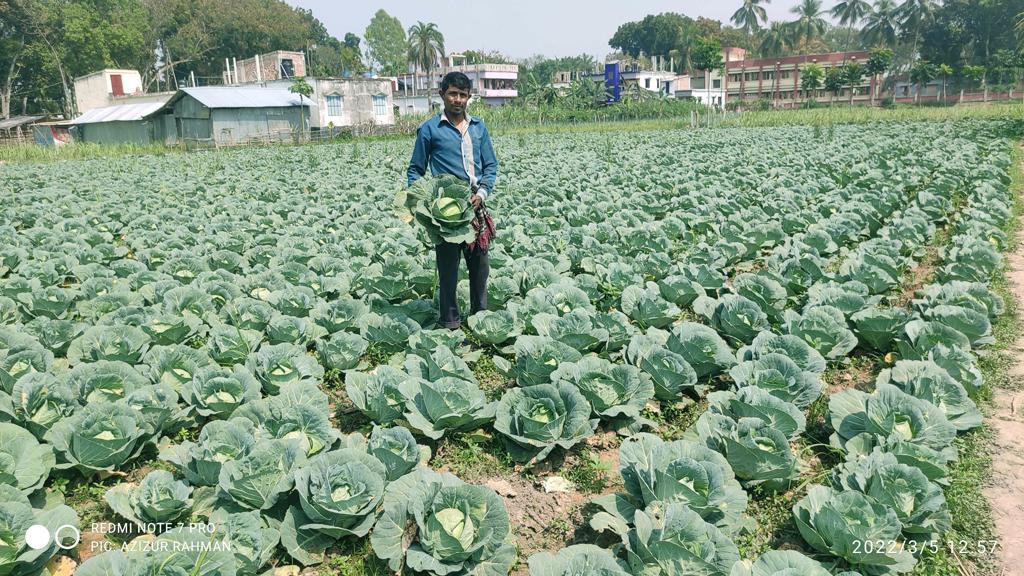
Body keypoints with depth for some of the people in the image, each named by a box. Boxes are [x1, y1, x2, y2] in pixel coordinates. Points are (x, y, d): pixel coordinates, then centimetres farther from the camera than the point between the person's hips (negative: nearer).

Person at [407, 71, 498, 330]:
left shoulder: (479, 127, 14)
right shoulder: (429, 129, 3)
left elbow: (491, 165, 12)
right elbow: (416, 169, 7)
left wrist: (483, 192, -5)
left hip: (476, 206, 4)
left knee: (480, 264, 11)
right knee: (448, 267, 0)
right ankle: (451, 323, 9)